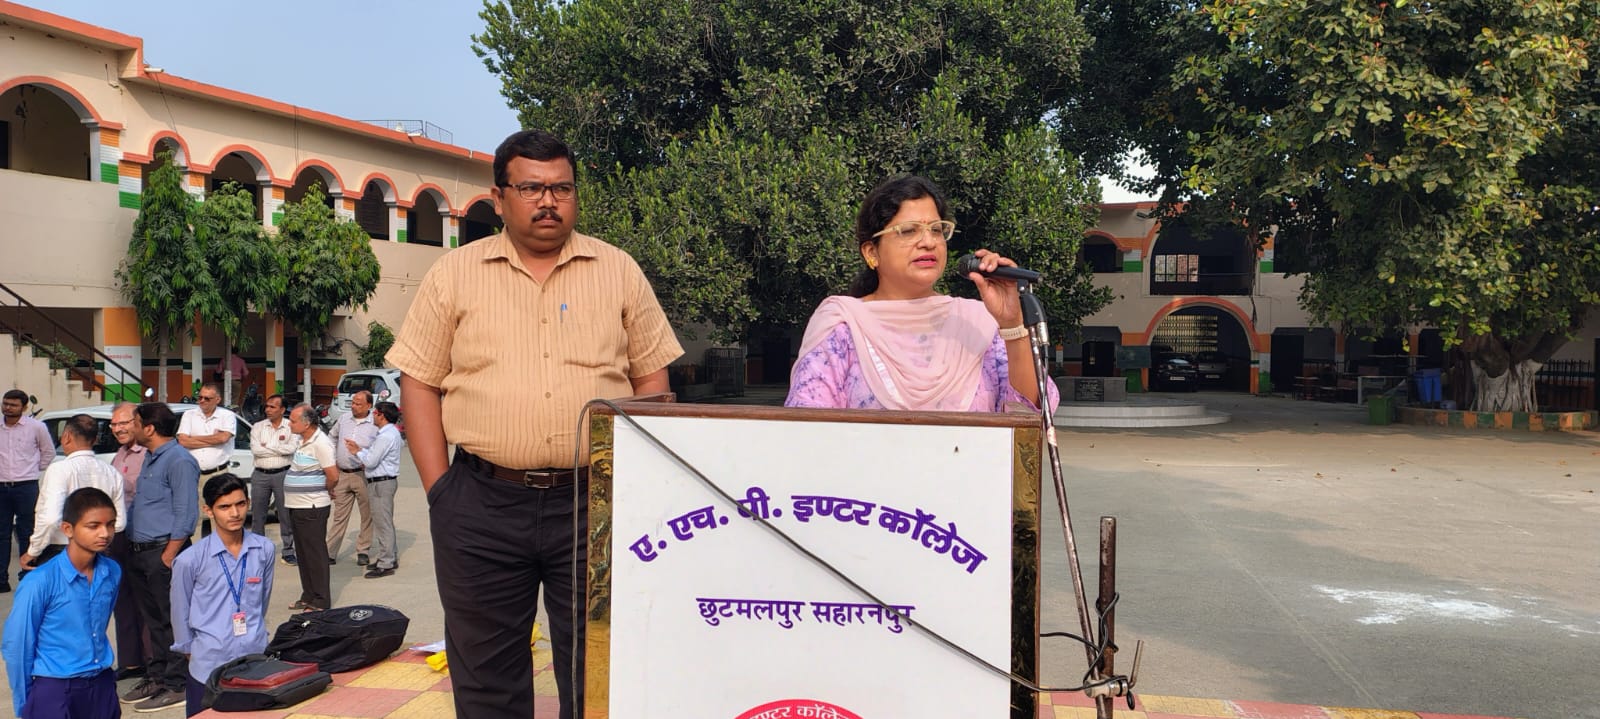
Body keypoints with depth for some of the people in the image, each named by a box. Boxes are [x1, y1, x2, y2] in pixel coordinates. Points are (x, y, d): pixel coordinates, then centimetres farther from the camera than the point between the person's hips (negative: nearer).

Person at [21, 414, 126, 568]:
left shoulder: (60, 469, -14)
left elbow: (50, 518, -23)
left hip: (56, 553, -6)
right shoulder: (111, 473, 4)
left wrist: (32, 552, -11)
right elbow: (119, 523, 6)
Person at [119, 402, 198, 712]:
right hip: (140, 552, 9)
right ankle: (156, 676, 25)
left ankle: (176, 684, 4)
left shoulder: (179, 461, -15)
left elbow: (186, 514, -18)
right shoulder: (150, 458, 16)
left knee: (172, 620, -2)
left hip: (163, 552, -9)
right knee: (153, 619, 16)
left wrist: (168, 556, -19)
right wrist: (135, 550, 15)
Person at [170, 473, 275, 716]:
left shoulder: (265, 550, -2)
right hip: (208, 669, -2)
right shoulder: (190, 560, -10)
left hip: (256, 662, 2)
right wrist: (191, 651, 10)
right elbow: (181, 613, 3)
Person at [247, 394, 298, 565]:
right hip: (260, 474, 3)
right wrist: (280, 450, -9)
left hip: (282, 474, -3)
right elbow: (255, 449, -7)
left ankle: (288, 550, 9)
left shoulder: (291, 427, -1)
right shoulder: (258, 427, 6)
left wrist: (267, 445, -10)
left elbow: (292, 448, -16)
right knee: (257, 514, 10)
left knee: (286, 514, 0)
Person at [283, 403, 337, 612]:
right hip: (297, 507, 10)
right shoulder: (303, 440, 11)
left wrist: (323, 491, -3)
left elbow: (333, 476, -20)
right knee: (304, 554, 17)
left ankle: (321, 602, 4)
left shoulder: (320, 443, -18)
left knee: (315, 554, -3)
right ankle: (308, 596, 27)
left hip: (311, 508, -10)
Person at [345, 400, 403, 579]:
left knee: (383, 523, -6)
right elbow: (375, 454, 16)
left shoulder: (386, 436, -20)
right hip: (384, 481, 11)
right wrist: (361, 450, 4)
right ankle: (390, 558, 26)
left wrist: (358, 451, -4)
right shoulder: (392, 432, 13)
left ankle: (385, 564, -1)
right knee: (386, 522, 17)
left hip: (381, 483, -11)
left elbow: (371, 461, -20)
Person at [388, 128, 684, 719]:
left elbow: (651, 381, 8)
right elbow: (420, 383, 6)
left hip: (595, 503, 0)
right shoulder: (454, 275, 6)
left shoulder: (619, 271, 7)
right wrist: (439, 488, -1)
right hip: (481, 507, 0)